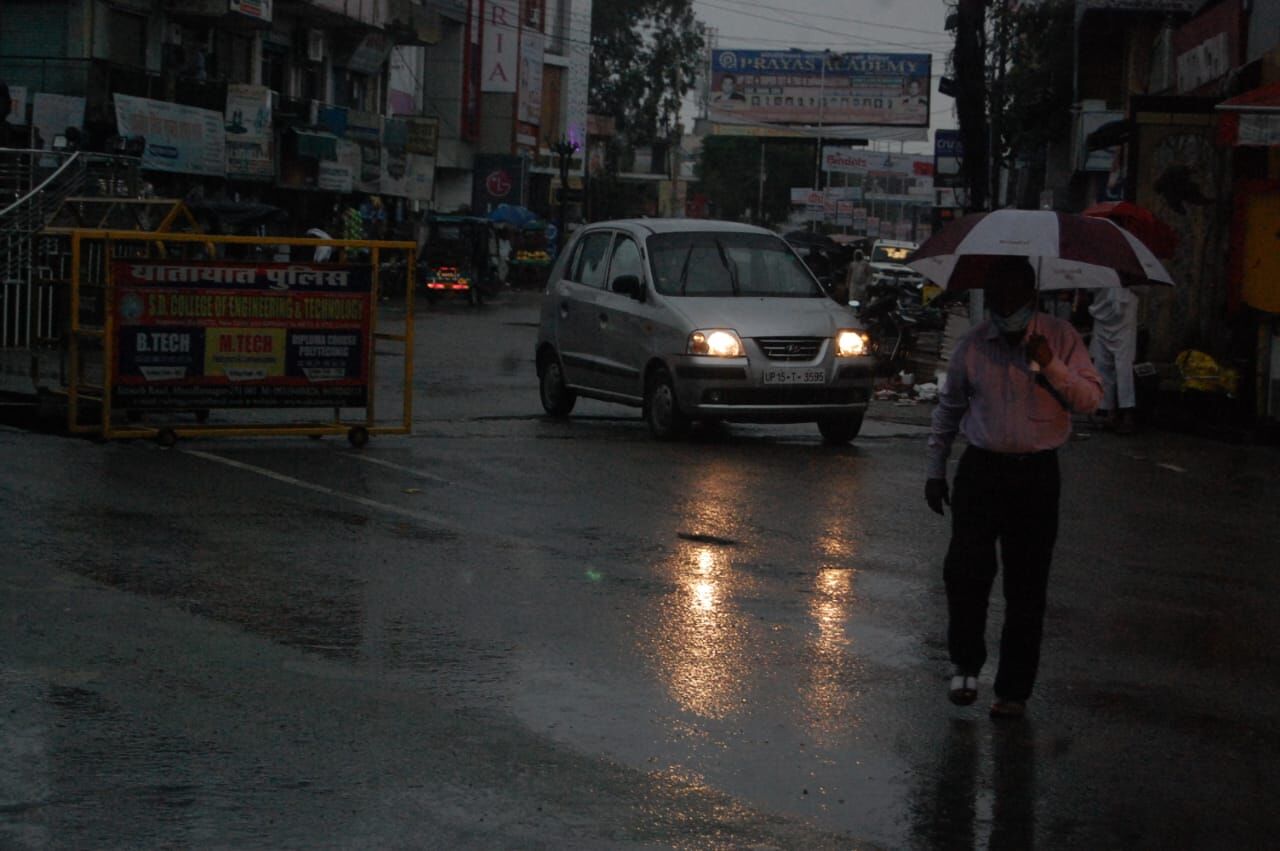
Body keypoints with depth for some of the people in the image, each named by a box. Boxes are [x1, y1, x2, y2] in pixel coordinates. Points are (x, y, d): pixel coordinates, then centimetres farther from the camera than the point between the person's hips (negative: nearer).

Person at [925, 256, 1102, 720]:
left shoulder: (1060, 337, 2)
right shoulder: (973, 343, 6)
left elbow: (1090, 399, -3)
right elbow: (949, 407, 15)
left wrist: (1051, 366, -18)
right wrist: (935, 469, 14)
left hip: (1035, 473, -1)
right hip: (981, 468, 1)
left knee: (1026, 586, 2)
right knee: (966, 568, -13)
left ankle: (1014, 689, 11)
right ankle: (966, 662, 10)